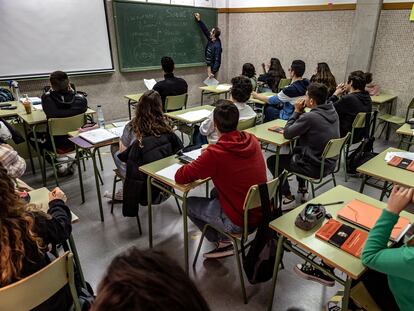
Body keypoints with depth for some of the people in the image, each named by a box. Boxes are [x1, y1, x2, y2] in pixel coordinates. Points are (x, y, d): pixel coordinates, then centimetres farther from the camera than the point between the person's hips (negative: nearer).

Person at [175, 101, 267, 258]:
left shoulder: (215, 154, -24)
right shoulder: (252, 140, -4)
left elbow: (180, 177, -15)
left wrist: (198, 164, 2)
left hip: (239, 222, -7)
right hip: (262, 213, 7)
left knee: (189, 203, 14)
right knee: (215, 192, 29)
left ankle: (223, 241, 18)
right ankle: (225, 235, 27)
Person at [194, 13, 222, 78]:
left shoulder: (217, 45, -23)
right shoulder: (210, 40, 0)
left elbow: (217, 60, -25)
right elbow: (205, 30, 11)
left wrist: (213, 72, -28)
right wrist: (199, 20, 12)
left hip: (213, 67, -9)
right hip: (209, 65, 9)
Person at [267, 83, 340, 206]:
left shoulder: (310, 117, -27)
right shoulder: (333, 112, -1)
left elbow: (287, 134, -14)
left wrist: (297, 111, -8)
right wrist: (302, 112, 2)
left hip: (315, 168, -8)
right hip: (330, 163, 9)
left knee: (272, 160, 7)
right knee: (297, 150, 34)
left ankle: (288, 197, 14)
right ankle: (302, 189, 36)